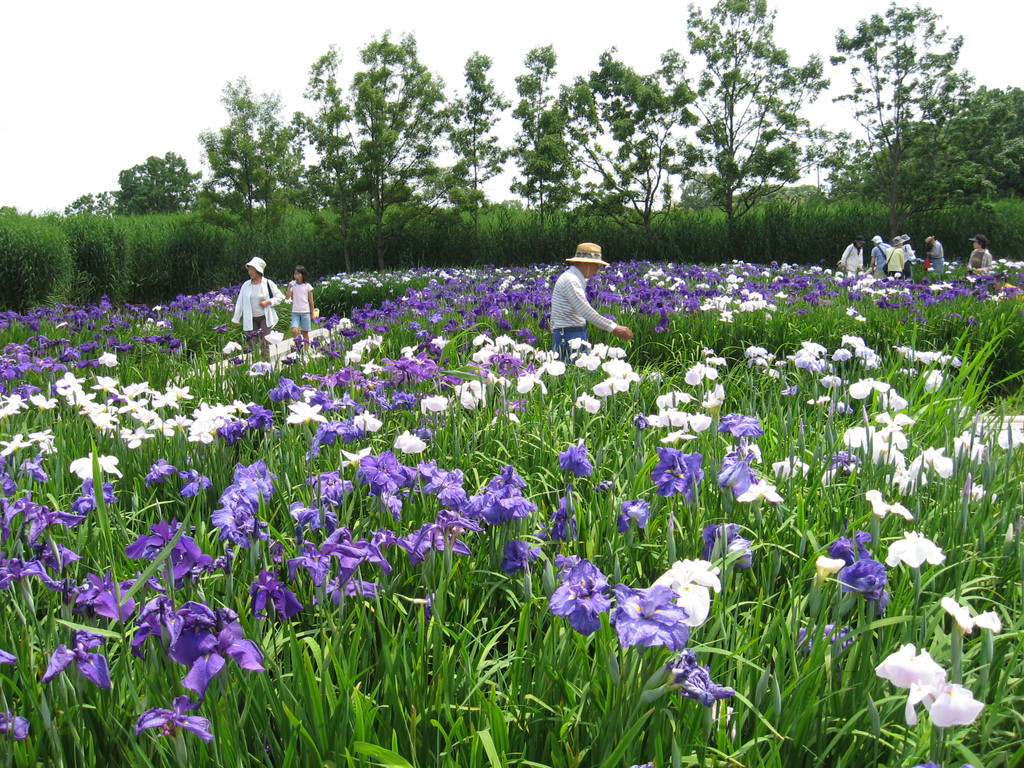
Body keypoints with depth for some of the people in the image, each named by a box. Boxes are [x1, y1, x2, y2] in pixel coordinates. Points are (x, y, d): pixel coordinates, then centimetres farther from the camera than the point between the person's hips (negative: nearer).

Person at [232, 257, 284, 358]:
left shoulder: (268, 283, -3)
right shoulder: (246, 285, 5)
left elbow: (280, 296, 3)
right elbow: (240, 302, 10)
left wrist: (268, 302, -13)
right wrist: (236, 318, 10)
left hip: (265, 318, -3)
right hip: (251, 319, 3)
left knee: (264, 344, -6)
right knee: (252, 344, -2)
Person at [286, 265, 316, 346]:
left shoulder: (307, 286, 0)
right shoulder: (293, 285, 5)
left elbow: (311, 301, 4)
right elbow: (287, 297, -4)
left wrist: (312, 314, 3)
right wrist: (289, 287, -13)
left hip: (305, 312, -1)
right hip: (295, 312, 1)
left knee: (305, 333, 4)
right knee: (294, 330, -18)